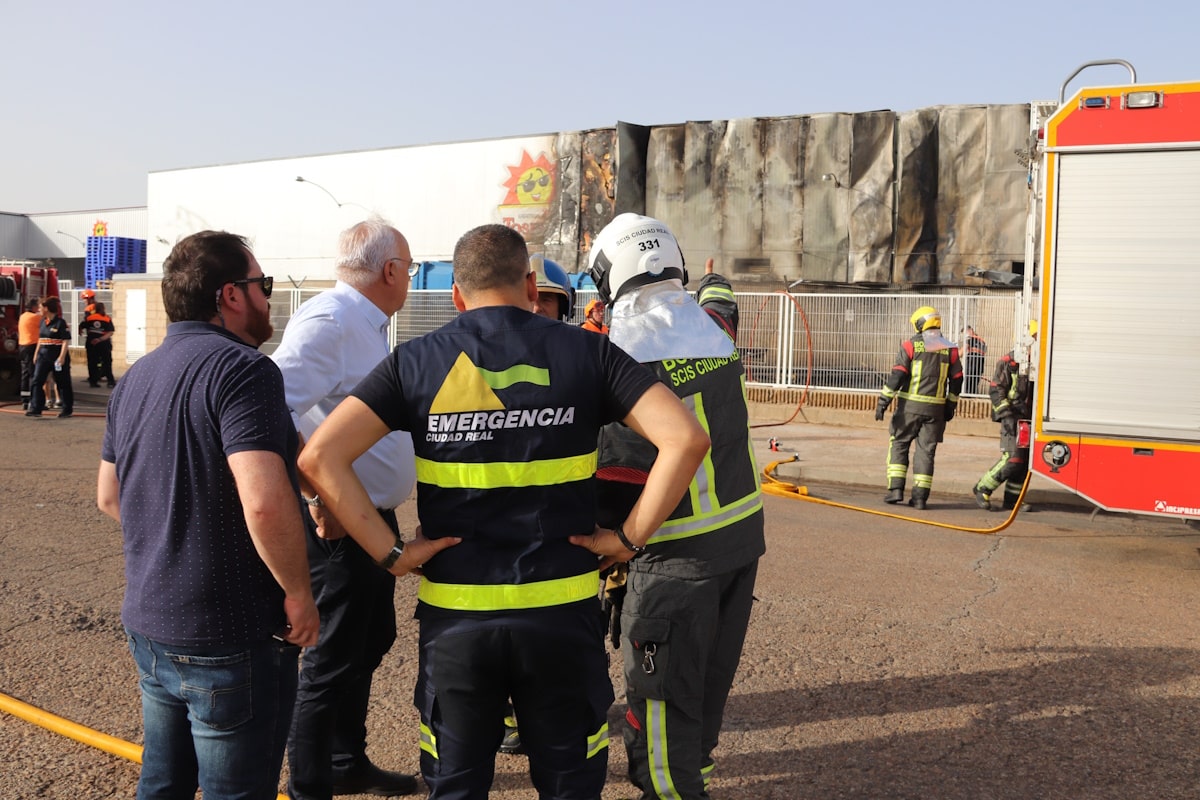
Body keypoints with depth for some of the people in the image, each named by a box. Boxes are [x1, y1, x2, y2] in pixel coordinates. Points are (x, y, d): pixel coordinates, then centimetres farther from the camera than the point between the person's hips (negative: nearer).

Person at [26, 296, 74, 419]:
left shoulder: (60, 322, -11)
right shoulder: (43, 322, 11)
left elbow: (66, 341, -14)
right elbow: (40, 339, 20)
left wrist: (62, 357, -20)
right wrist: (36, 353, 17)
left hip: (57, 357, -7)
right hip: (43, 356, 7)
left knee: (62, 384, 3)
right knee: (36, 381, -2)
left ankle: (67, 409, 13)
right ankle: (36, 408, -2)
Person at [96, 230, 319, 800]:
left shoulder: (136, 377, 8)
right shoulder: (241, 368, -19)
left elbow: (109, 497, 18)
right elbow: (264, 503, -30)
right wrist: (298, 592, -17)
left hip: (148, 625, 8)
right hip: (229, 641, -8)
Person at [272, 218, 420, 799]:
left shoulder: (368, 325, 12)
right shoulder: (327, 320, -20)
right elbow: (275, 411, -31)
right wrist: (318, 498, -28)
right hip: (339, 523, -10)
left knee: (370, 642, 21)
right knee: (333, 659, 2)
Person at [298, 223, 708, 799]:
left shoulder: (417, 360, -1)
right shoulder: (586, 351, -2)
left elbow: (320, 456, -11)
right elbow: (685, 438, -12)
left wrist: (389, 553, -7)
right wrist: (630, 537, -6)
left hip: (454, 615, 1)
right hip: (562, 609, 0)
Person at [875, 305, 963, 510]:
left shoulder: (911, 345, -4)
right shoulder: (949, 349, 7)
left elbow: (897, 375, -10)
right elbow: (956, 380, 11)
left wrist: (883, 401, -9)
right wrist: (950, 406, 21)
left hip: (910, 405, -3)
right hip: (935, 408, 3)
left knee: (899, 445, 9)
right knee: (926, 450, 6)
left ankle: (896, 489, 2)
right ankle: (920, 497, 5)